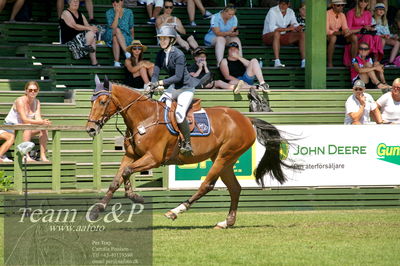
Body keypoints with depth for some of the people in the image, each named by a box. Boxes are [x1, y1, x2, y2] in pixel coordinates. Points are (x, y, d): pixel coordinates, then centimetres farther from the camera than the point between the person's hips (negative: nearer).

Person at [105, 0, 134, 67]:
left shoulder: (128, 12, 4)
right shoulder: (109, 13, -2)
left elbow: (131, 28, 14)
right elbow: (113, 27, -17)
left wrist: (132, 40, 11)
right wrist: (117, 13, -20)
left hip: (125, 37, 0)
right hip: (110, 36, 0)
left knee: (115, 39, -36)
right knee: (117, 30, -36)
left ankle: (116, 62, -43)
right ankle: (127, 52, -44)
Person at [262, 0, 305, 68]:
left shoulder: (290, 12, 4)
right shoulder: (273, 11, -16)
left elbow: (295, 25, -3)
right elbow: (272, 28, -29)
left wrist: (299, 28, -28)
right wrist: (287, 29, -35)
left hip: (282, 37, 6)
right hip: (268, 36, -6)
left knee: (302, 34, -13)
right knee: (277, 33, -41)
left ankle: (304, 62, -23)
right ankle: (277, 62, -47)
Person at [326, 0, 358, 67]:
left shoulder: (342, 15, 7)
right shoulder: (328, 14, -13)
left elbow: (345, 28, 3)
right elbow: (326, 31, -20)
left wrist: (347, 31, -24)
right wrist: (340, 32, -31)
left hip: (338, 36, 6)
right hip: (328, 36, -6)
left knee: (354, 37, -17)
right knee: (333, 38, -41)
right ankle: (330, 63, -34)